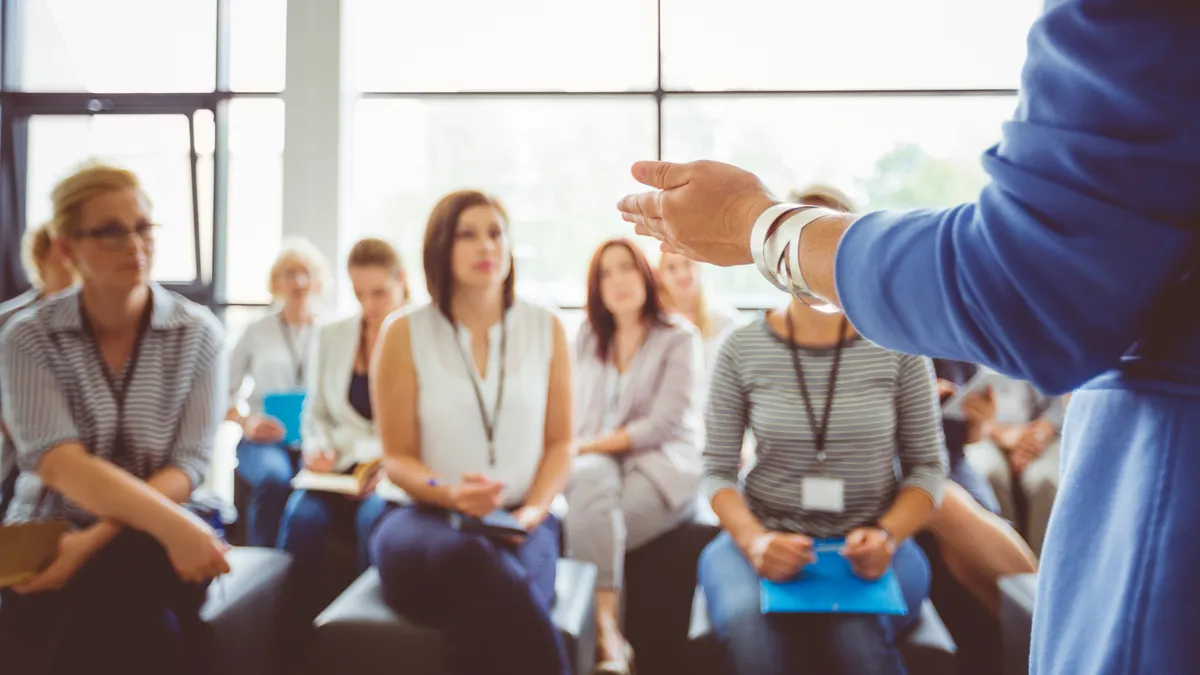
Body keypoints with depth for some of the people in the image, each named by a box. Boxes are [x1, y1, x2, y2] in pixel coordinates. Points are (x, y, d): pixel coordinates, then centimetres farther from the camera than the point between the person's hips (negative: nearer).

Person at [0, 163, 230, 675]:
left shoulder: (198, 333, -2)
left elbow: (187, 465, -7)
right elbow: (61, 465, -17)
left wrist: (96, 540, -21)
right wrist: (173, 525, -31)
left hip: (154, 540, 0)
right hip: (48, 533, 0)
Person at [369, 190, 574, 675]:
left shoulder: (546, 329, 7)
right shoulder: (405, 334, 1)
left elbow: (559, 441, 10)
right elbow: (397, 458, 3)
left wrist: (533, 511, -7)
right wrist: (450, 494, -17)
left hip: (517, 524, 1)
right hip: (424, 517, 0)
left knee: (480, 612, -34)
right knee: (476, 564, -37)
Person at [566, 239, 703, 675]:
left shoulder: (680, 338, 1)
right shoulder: (587, 337, 17)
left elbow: (663, 424, -9)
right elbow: (578, 415, 13)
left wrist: (592, 445, -11)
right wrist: (576, 451, -9)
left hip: (662, 465, -3)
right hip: (597, 460, 3)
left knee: (590, 527, -33)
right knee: (593, 485, -36)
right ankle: (607, 633, -44)